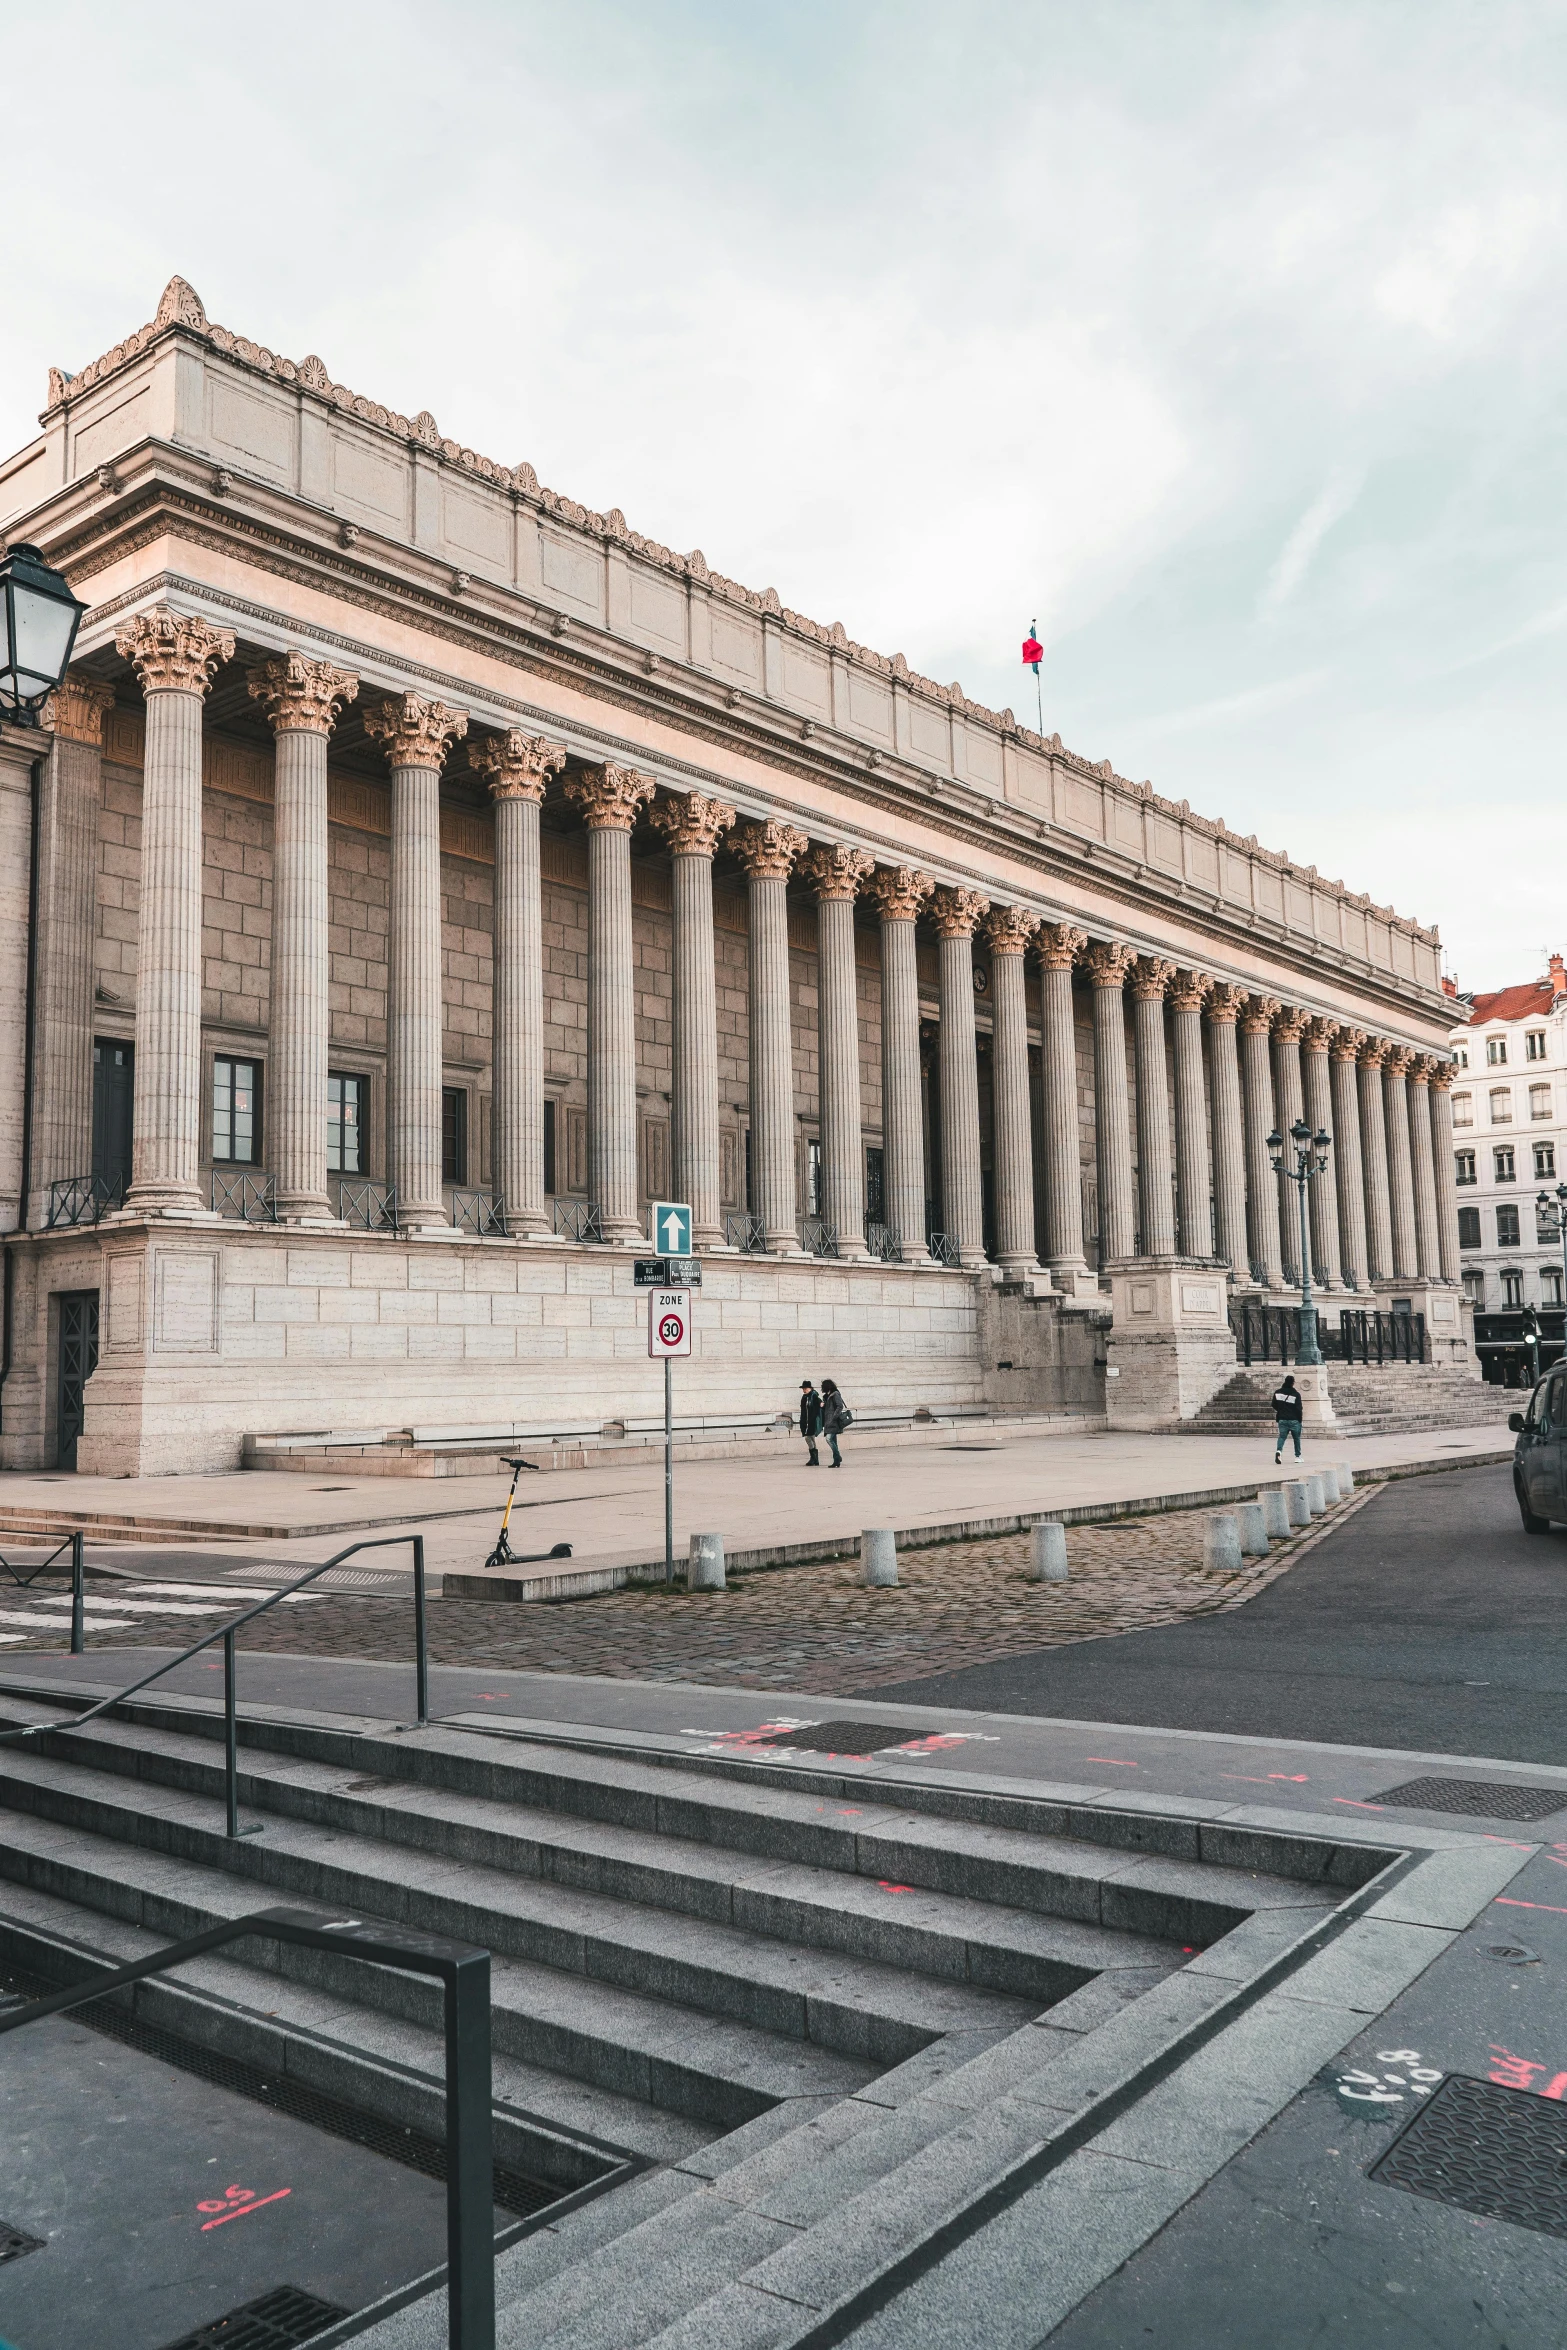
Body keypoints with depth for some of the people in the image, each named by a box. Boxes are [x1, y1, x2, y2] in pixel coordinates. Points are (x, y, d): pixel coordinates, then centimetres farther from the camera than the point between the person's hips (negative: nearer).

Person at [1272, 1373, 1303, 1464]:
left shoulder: (1277, 1392, 1)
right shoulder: (1296, 1394, -11)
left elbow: (1274, 1405, 9)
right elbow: (1299, 1409, -10)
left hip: (1282, 1419, 2)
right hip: (1294, 1420, -2)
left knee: (1281, 1436, 2)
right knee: (1296, 1438, 15)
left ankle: (1278, 1450, -26)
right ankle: (1297, 1456, 21)